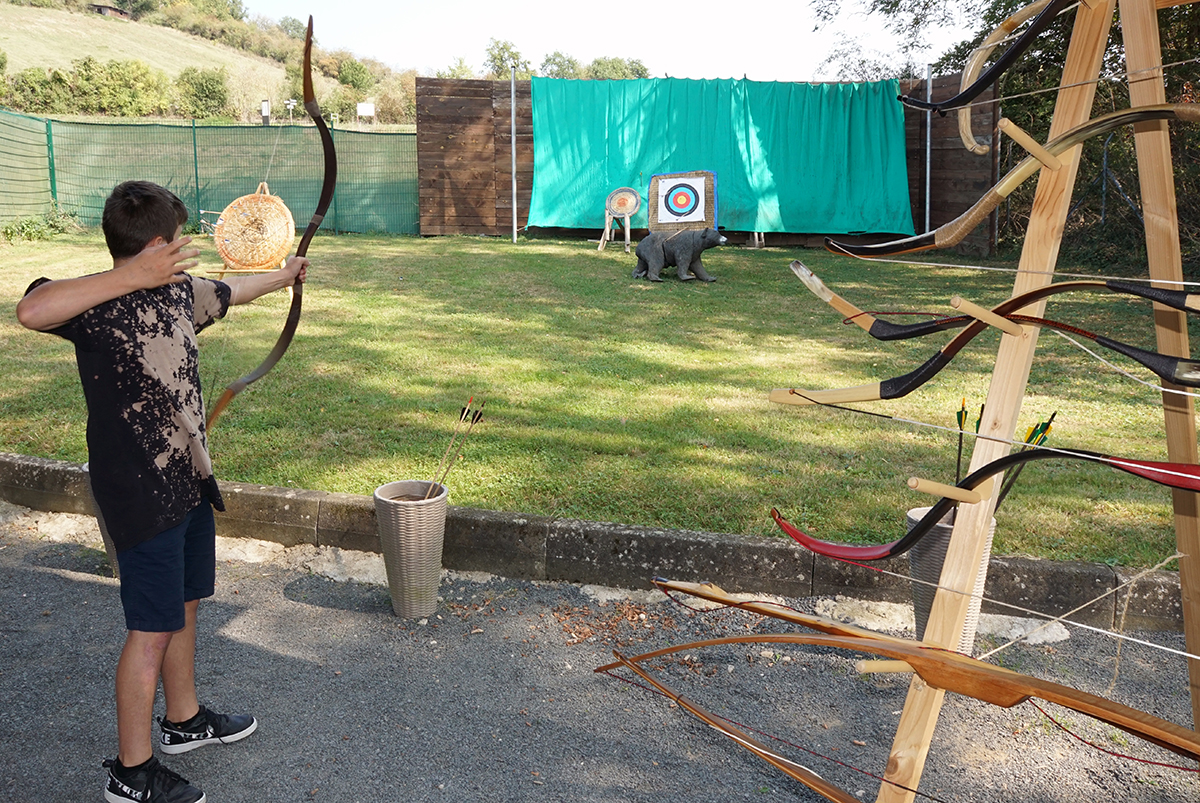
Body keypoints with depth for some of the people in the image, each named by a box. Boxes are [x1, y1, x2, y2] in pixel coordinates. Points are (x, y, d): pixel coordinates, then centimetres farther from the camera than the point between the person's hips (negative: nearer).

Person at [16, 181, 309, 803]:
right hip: (140, 494, -9)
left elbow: (230, 291, 26)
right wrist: (132, 276, -40)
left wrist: (282, 276, 42)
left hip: (189, 479, 9)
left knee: (183, 604, 22)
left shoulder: (179, 291, 5)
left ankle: (184, 721, 41)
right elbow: (31, 311, -40)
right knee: (152, 629, 1)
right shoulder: (98, 302, -19)